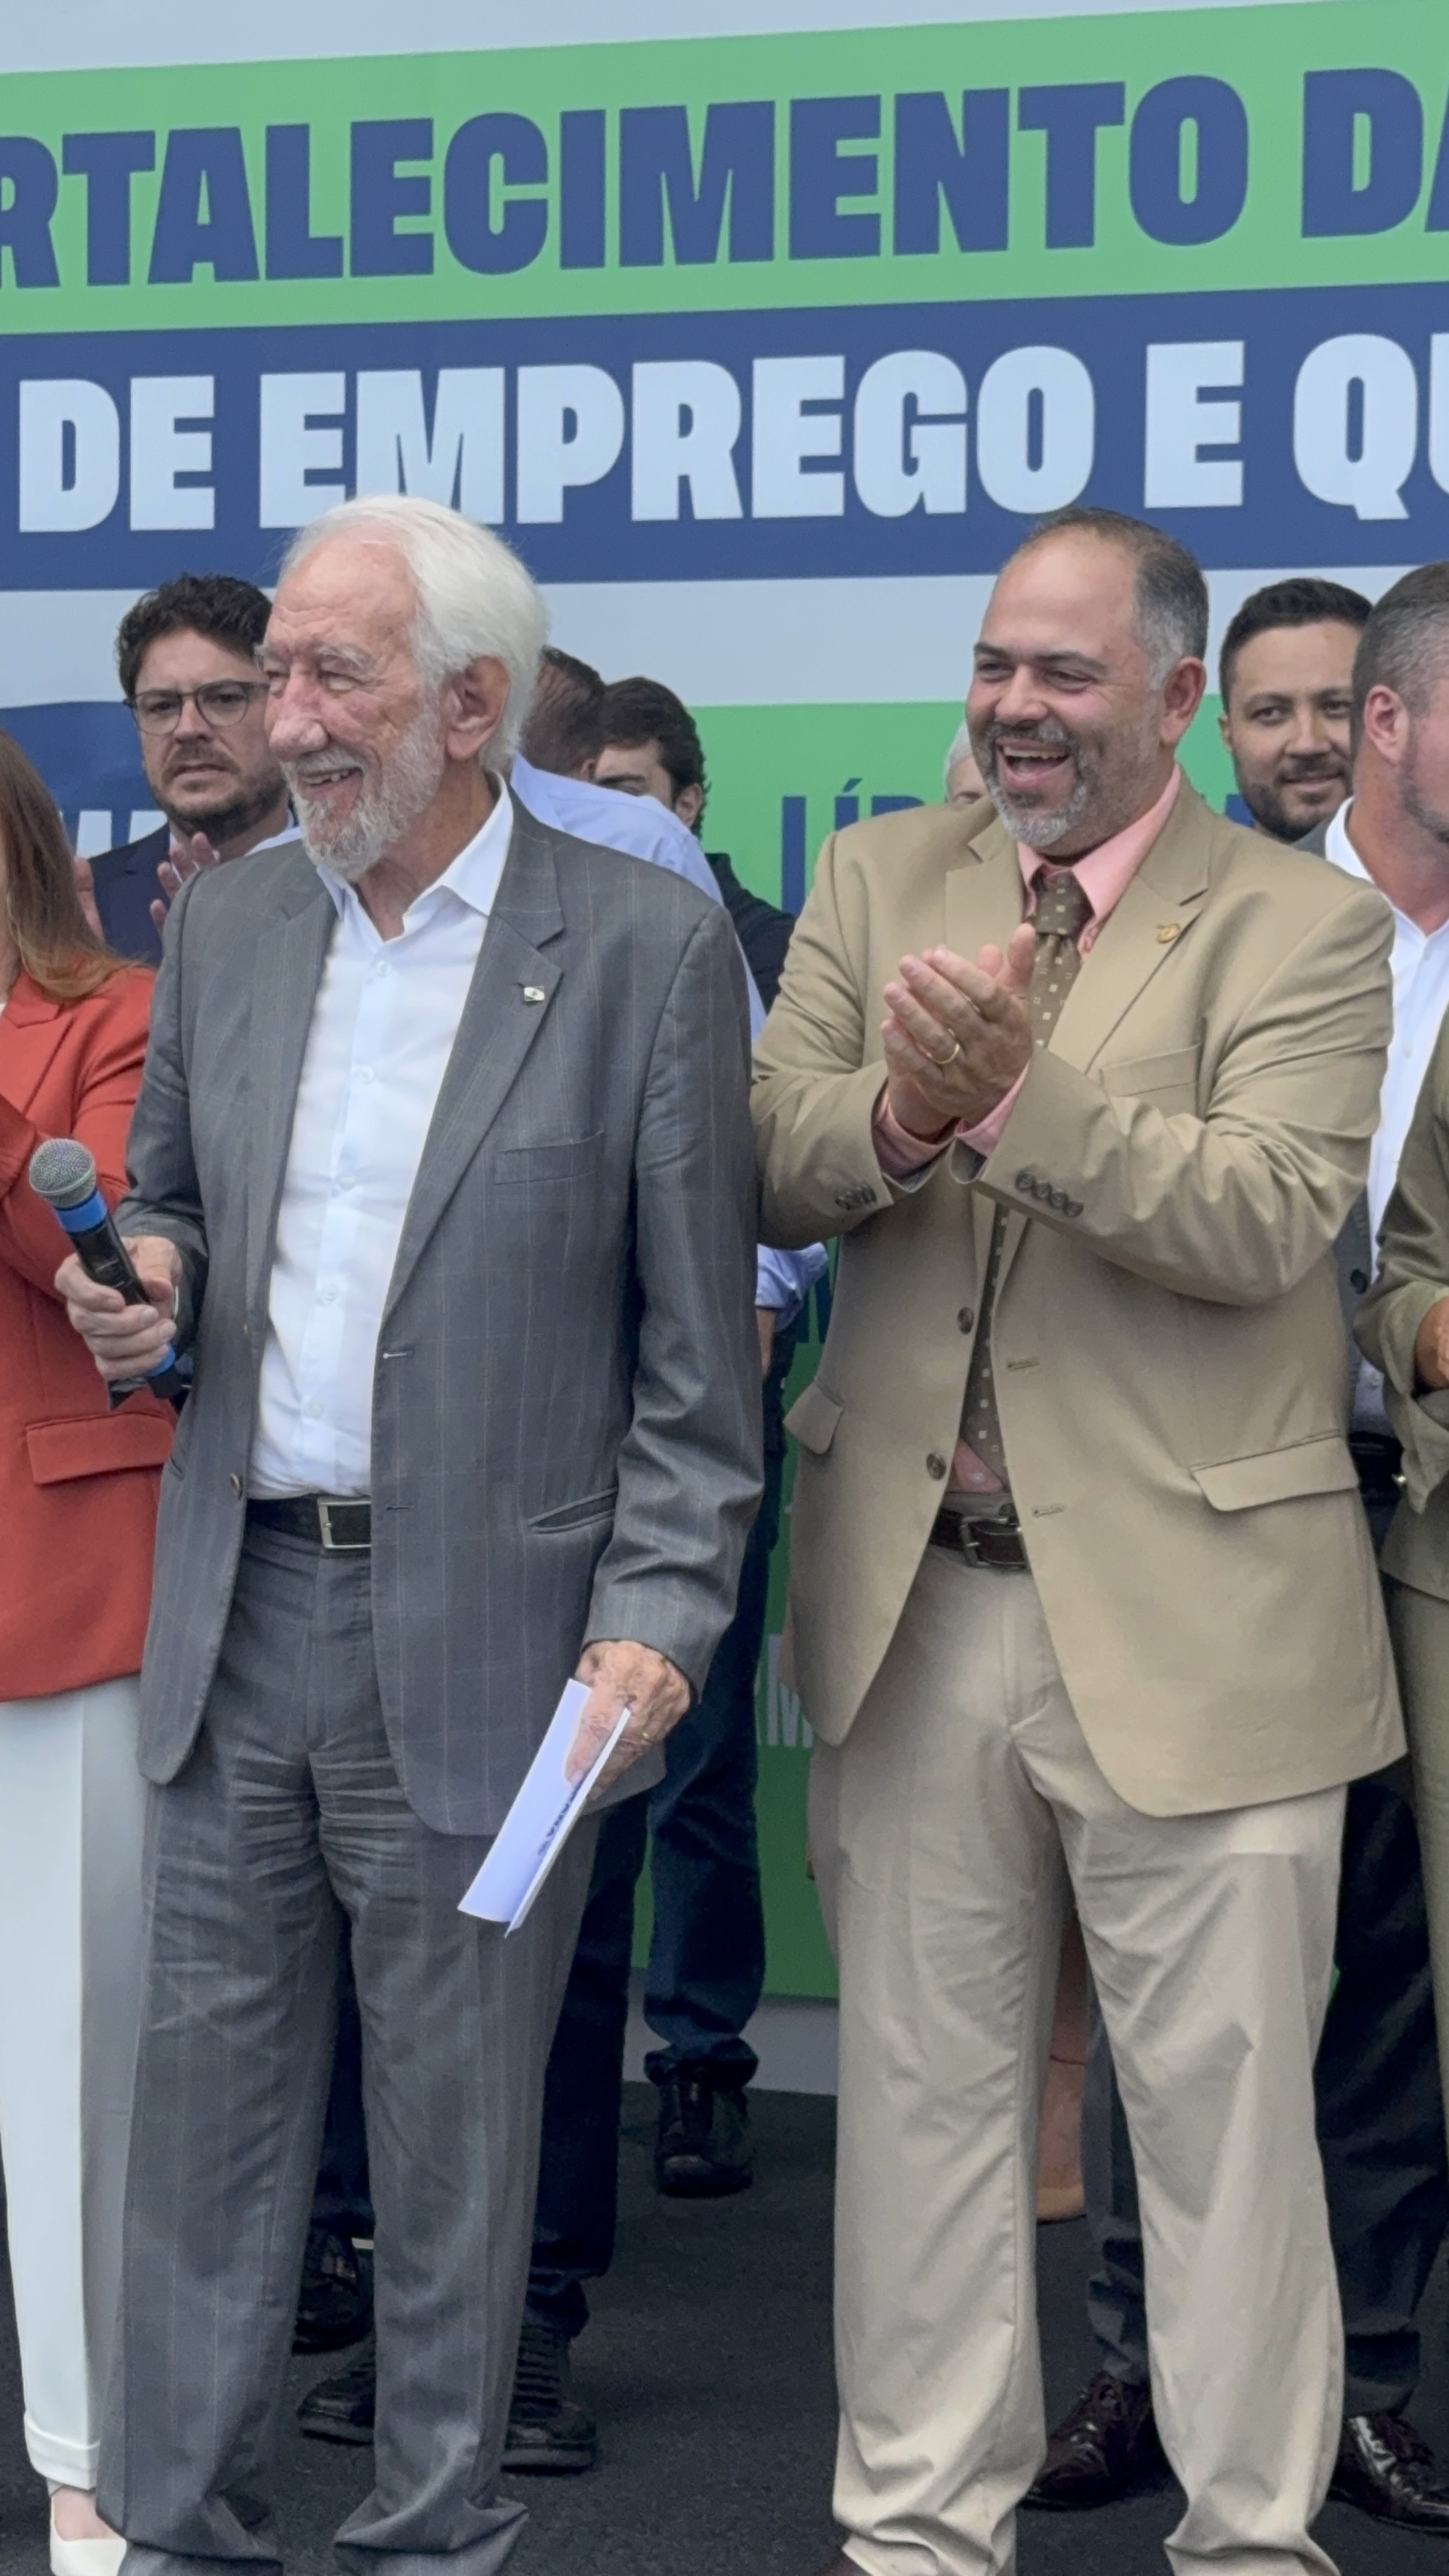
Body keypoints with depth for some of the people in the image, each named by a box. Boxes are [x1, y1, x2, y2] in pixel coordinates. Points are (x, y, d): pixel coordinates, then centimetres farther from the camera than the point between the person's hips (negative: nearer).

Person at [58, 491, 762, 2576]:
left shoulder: (649, 945, -6)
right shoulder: (226, 924, 9)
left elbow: (700, 1345, -5)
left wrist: (658, 1620, -12)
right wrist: (148, 1284, -3)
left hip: (477, 1637, -4)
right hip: (238, 1614, 4)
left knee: (453, 2130, 6)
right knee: (207, 2098, 10)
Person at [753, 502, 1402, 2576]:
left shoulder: (1303, 926, -5)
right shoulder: (879, 884, 9)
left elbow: (1271, 1218, -19)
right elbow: (774, 1171, 0)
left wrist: (1018, 1093, -29)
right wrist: (900, 1109, -21)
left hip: (1191, 1611, -4)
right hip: (916, 1602, 4)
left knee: (1224, 2111, 4)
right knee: (926, 2090, 14)